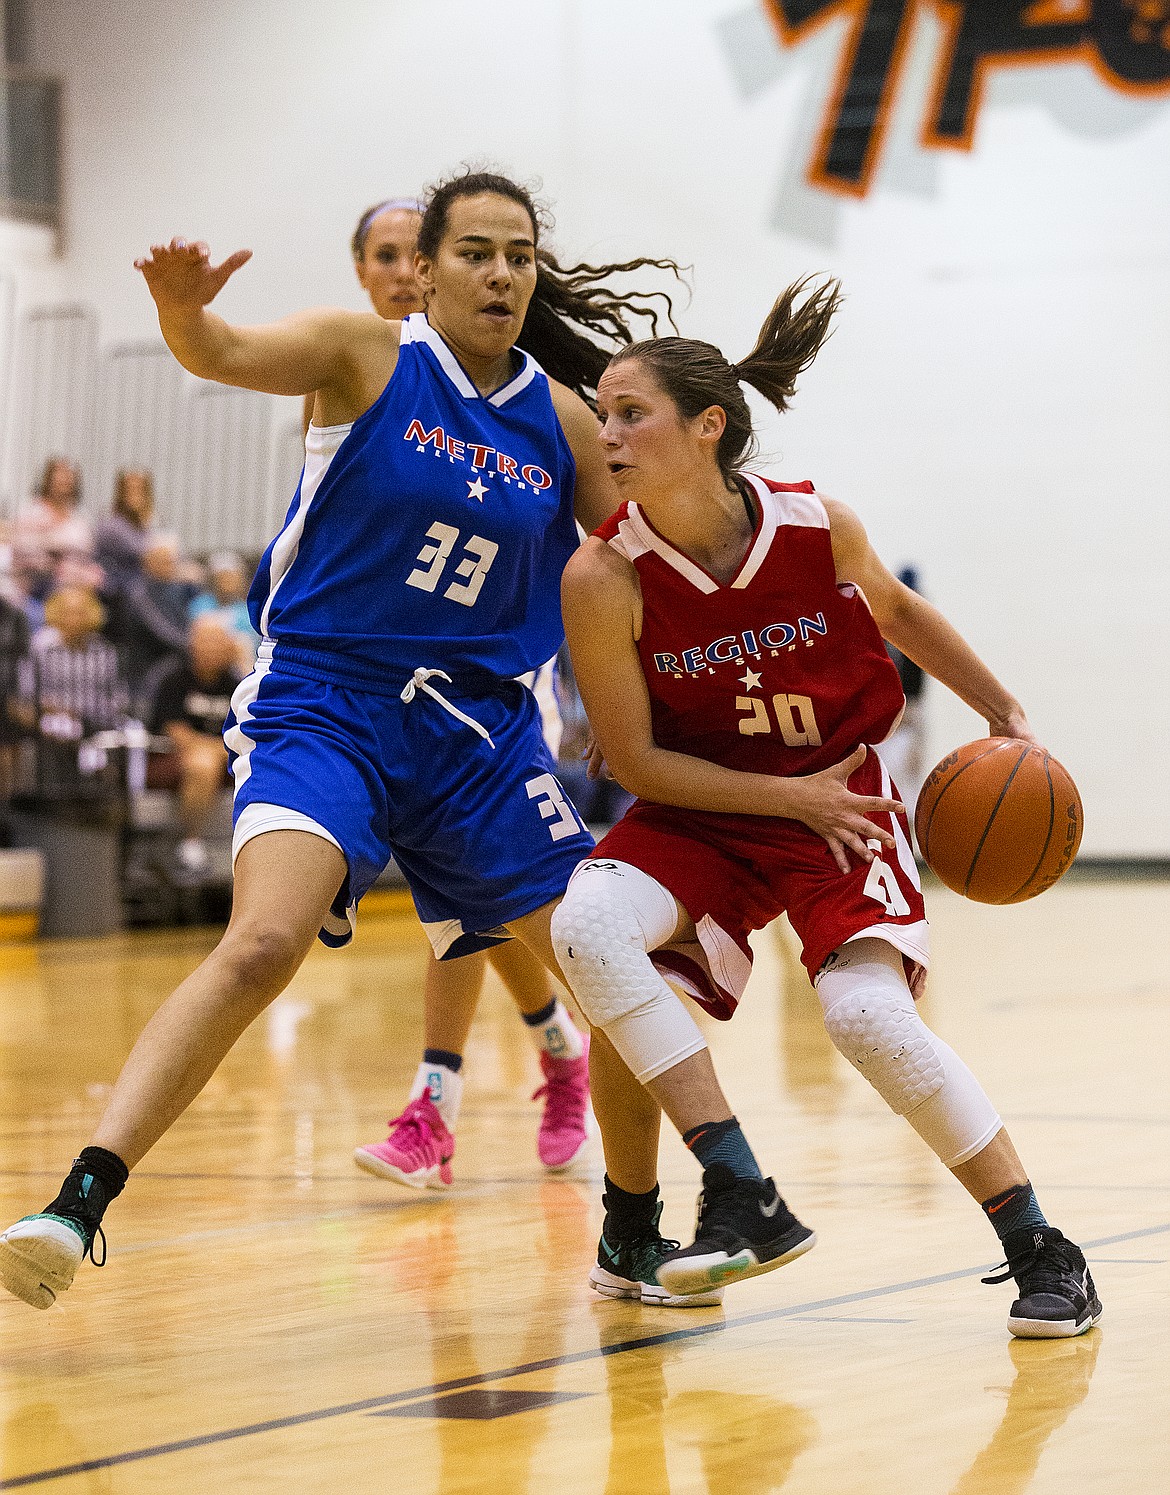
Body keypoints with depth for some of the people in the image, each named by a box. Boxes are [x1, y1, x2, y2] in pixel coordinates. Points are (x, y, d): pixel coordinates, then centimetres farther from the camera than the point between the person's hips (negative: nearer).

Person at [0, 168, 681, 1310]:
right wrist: (183, 311, -45)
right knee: (265, 940, -28)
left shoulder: (561, 420, 6)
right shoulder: (368, 354, -5)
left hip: (479, 723, 5)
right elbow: (223, 353, -23)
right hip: (322, 702, -5)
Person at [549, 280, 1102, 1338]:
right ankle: (742, 1200, -21)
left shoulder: (821, 528, -17)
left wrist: (1007, 716, 7)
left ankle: (1042, 1253, -7)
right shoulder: (605, 577, -19)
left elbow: (896, 610, 8)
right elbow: (635, 761, -12)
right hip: (699, 811, 1)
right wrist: (789, 796, -17)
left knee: (868, 1011, -22)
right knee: (590, 931, -28)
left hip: (838, 798, -1)